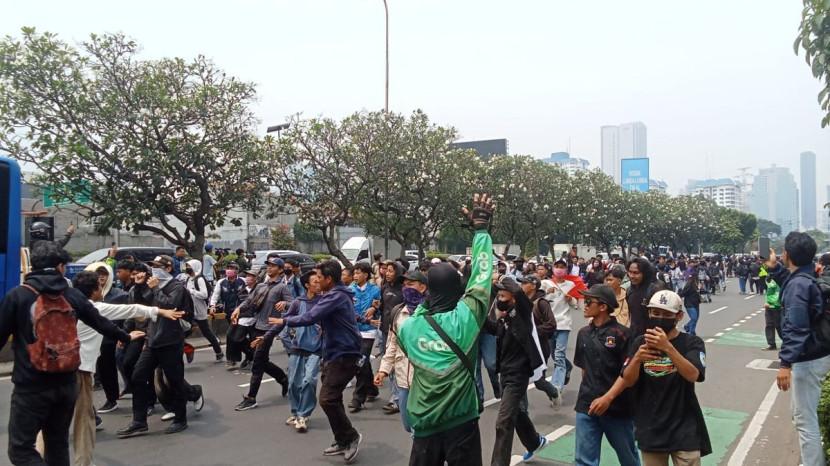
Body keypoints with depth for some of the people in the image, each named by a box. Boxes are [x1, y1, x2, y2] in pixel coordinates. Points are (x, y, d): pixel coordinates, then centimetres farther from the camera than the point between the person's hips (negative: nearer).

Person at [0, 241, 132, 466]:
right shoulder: (73, 295, 4)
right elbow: (101, 323, 14)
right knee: (58, 444, 18)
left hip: (31, 386, -4)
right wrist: (126, 337, 31)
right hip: (66, 383, 4)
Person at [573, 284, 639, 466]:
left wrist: (607, 398, -20)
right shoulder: (583, 333, 6)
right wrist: (588, 393, 11)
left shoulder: (622, 333, -11)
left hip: (617, 406, -4)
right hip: (587, 406, 4)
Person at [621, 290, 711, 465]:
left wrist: (668, 347, -33)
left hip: (684, 429, -2)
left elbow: (693, 375, -21)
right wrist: (637, 359, -23)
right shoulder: (640, 342, 2)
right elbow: (628, 381, -4)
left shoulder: (692, 343, -5)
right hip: (650, 430, 3)